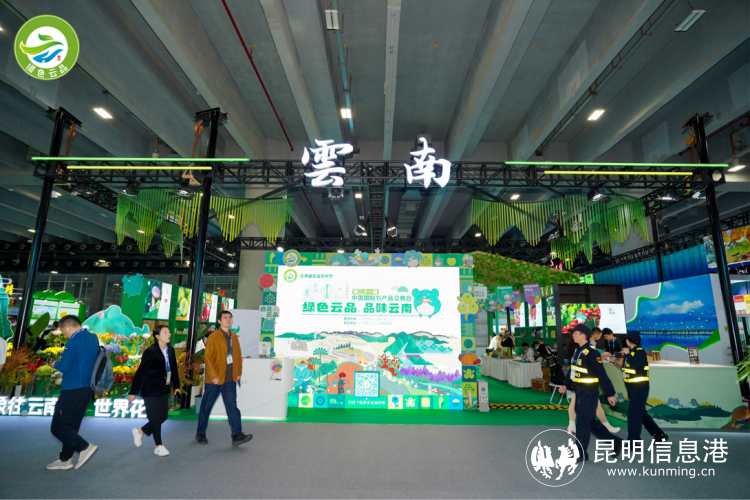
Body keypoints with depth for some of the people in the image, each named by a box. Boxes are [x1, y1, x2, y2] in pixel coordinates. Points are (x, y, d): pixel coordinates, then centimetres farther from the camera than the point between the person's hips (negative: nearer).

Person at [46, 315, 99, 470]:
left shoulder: (74, 341, -17)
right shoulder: (93, 338, 10)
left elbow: (65, 366, -19)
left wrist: (54, 364, 1)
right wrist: (66, 355, 17)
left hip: (73, 389, -9)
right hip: (87, 387, 9)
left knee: (58, 427, 0)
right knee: (71, 425, 17)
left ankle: (85, 447, -6)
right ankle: (65, 459, 24)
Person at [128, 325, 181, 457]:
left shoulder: (170, 350, 3)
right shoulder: (150, 352, -16)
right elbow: (140, 372, -13)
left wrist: (176, 386, 12)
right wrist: (133, 392, -10)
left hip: (163, 390, 7)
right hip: (150, 391, -7)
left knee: (163, 416, 11)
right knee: (156, 418, 2)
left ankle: (140, 431, 35)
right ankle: (158, 447, 19)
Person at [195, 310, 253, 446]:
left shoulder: (234, 336, 9)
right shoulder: (213, 337, -7)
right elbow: (207, 357, -12)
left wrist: (239, 373, 10)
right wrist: (213, 376, -16)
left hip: (230, 379, 4)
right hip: (215, 379, -4)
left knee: (232, 405, -3)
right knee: (207, 406, 10)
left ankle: (237, 435, -6)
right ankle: (200, 434, 27)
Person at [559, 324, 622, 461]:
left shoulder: (592, 353, -19)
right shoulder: (578, 351, 8)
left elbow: (602, 375, -19)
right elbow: (572, 370, 15)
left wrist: (610, 393, -16)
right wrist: (566, 385, 6)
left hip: (589, 392, -9)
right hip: (579, 391, 9)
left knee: (583, 422, 0)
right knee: (590, 421, 19)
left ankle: (581, 454, 12)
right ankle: (615, 442, 34)